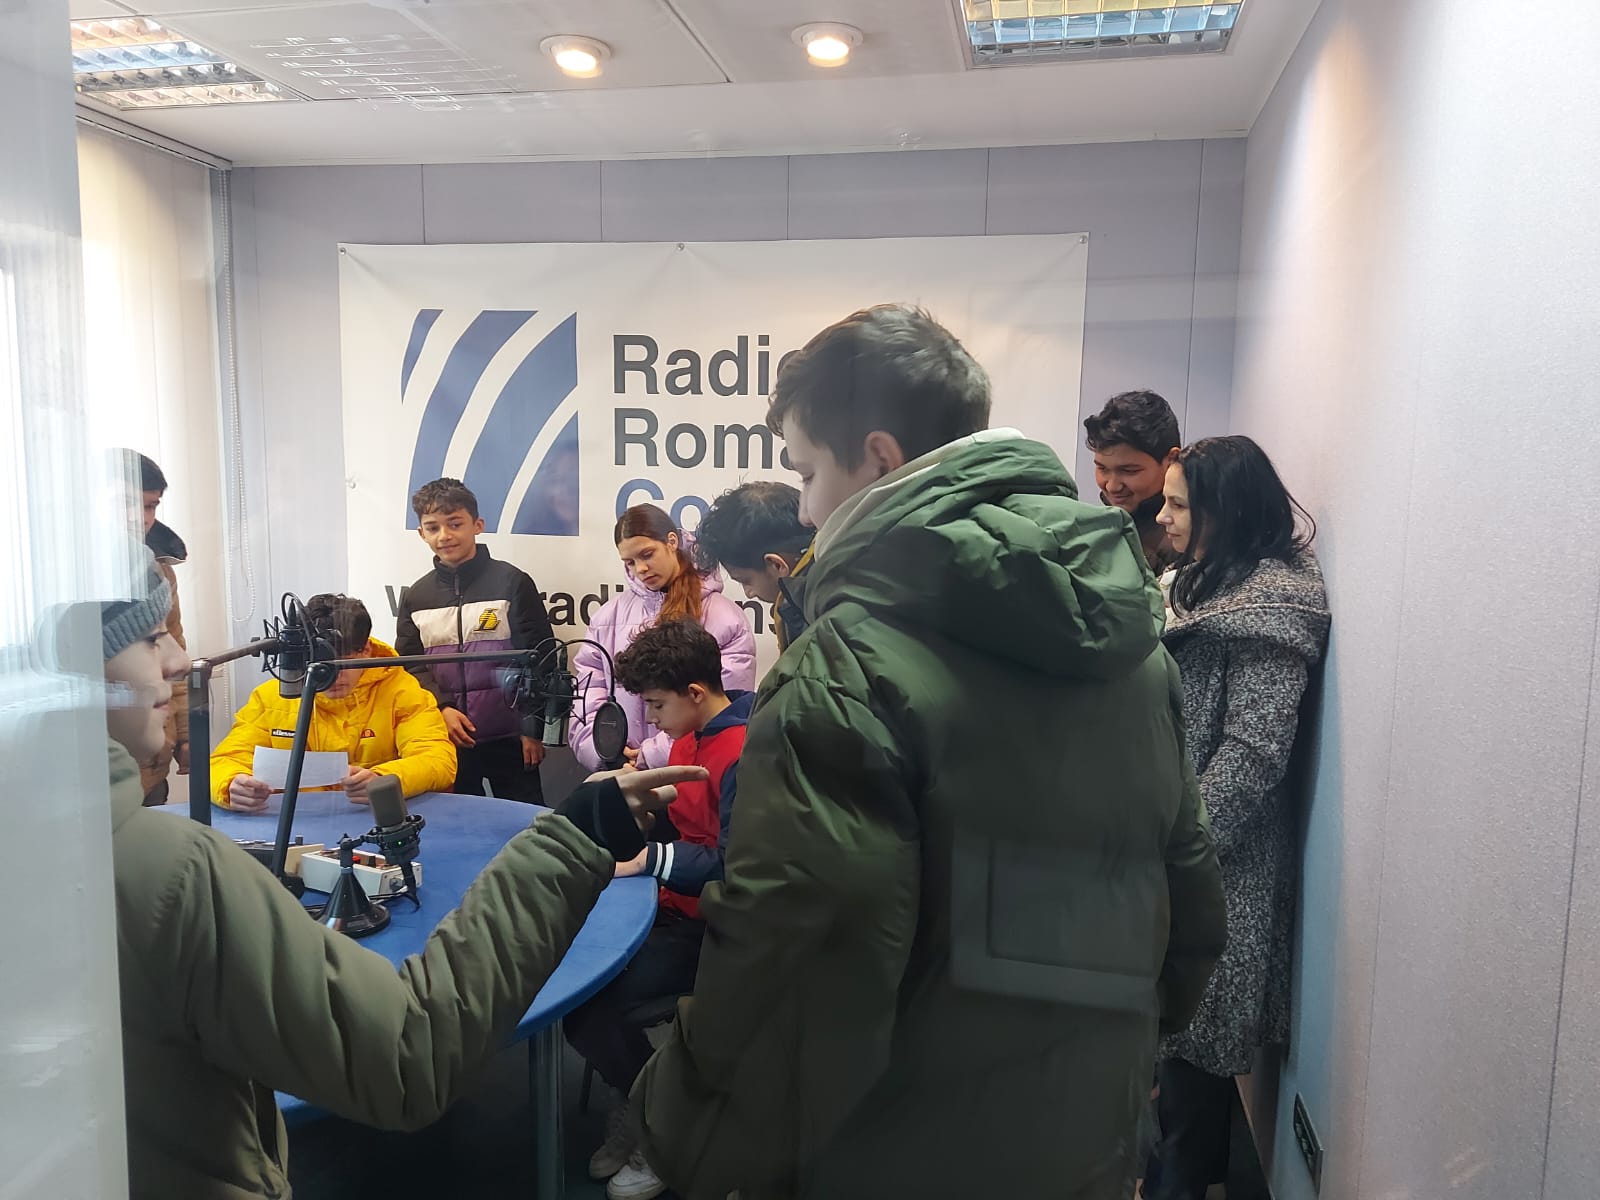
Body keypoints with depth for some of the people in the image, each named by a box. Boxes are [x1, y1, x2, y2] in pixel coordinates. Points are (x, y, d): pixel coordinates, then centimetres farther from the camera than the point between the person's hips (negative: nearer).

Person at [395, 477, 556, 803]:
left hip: (508, 737, -3)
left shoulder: (511, 582, -3)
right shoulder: (416, 596, 8)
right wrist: (441, 708, -10)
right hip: (448, 739, 4)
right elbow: (410, 665, 7)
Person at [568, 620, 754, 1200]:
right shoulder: (690, 737, 8)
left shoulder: (741, 755, -23)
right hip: (676, 907, 10)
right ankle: (636, 1105, 17)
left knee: (585, 1005, -17)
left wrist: (646, 860, -24)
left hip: (712, 928, -10)